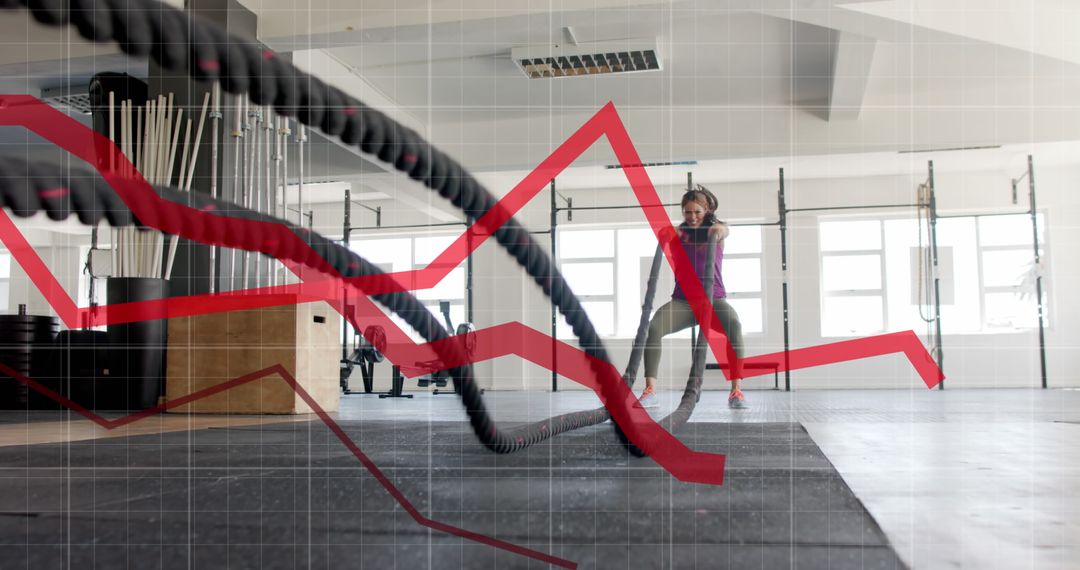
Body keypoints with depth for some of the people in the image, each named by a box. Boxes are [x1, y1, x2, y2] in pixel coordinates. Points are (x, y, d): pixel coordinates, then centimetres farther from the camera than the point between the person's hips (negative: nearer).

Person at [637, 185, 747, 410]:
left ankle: (736, 391, -30)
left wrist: (719, 229, -42)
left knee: (734, 325, -34)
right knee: (652, 327, -27)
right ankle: (650, 391, -28)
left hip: (713, 298, -1)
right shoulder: (680, 233, 9)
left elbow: (724, 230, -17)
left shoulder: (715, 231, 6)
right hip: (683, 299, 2)